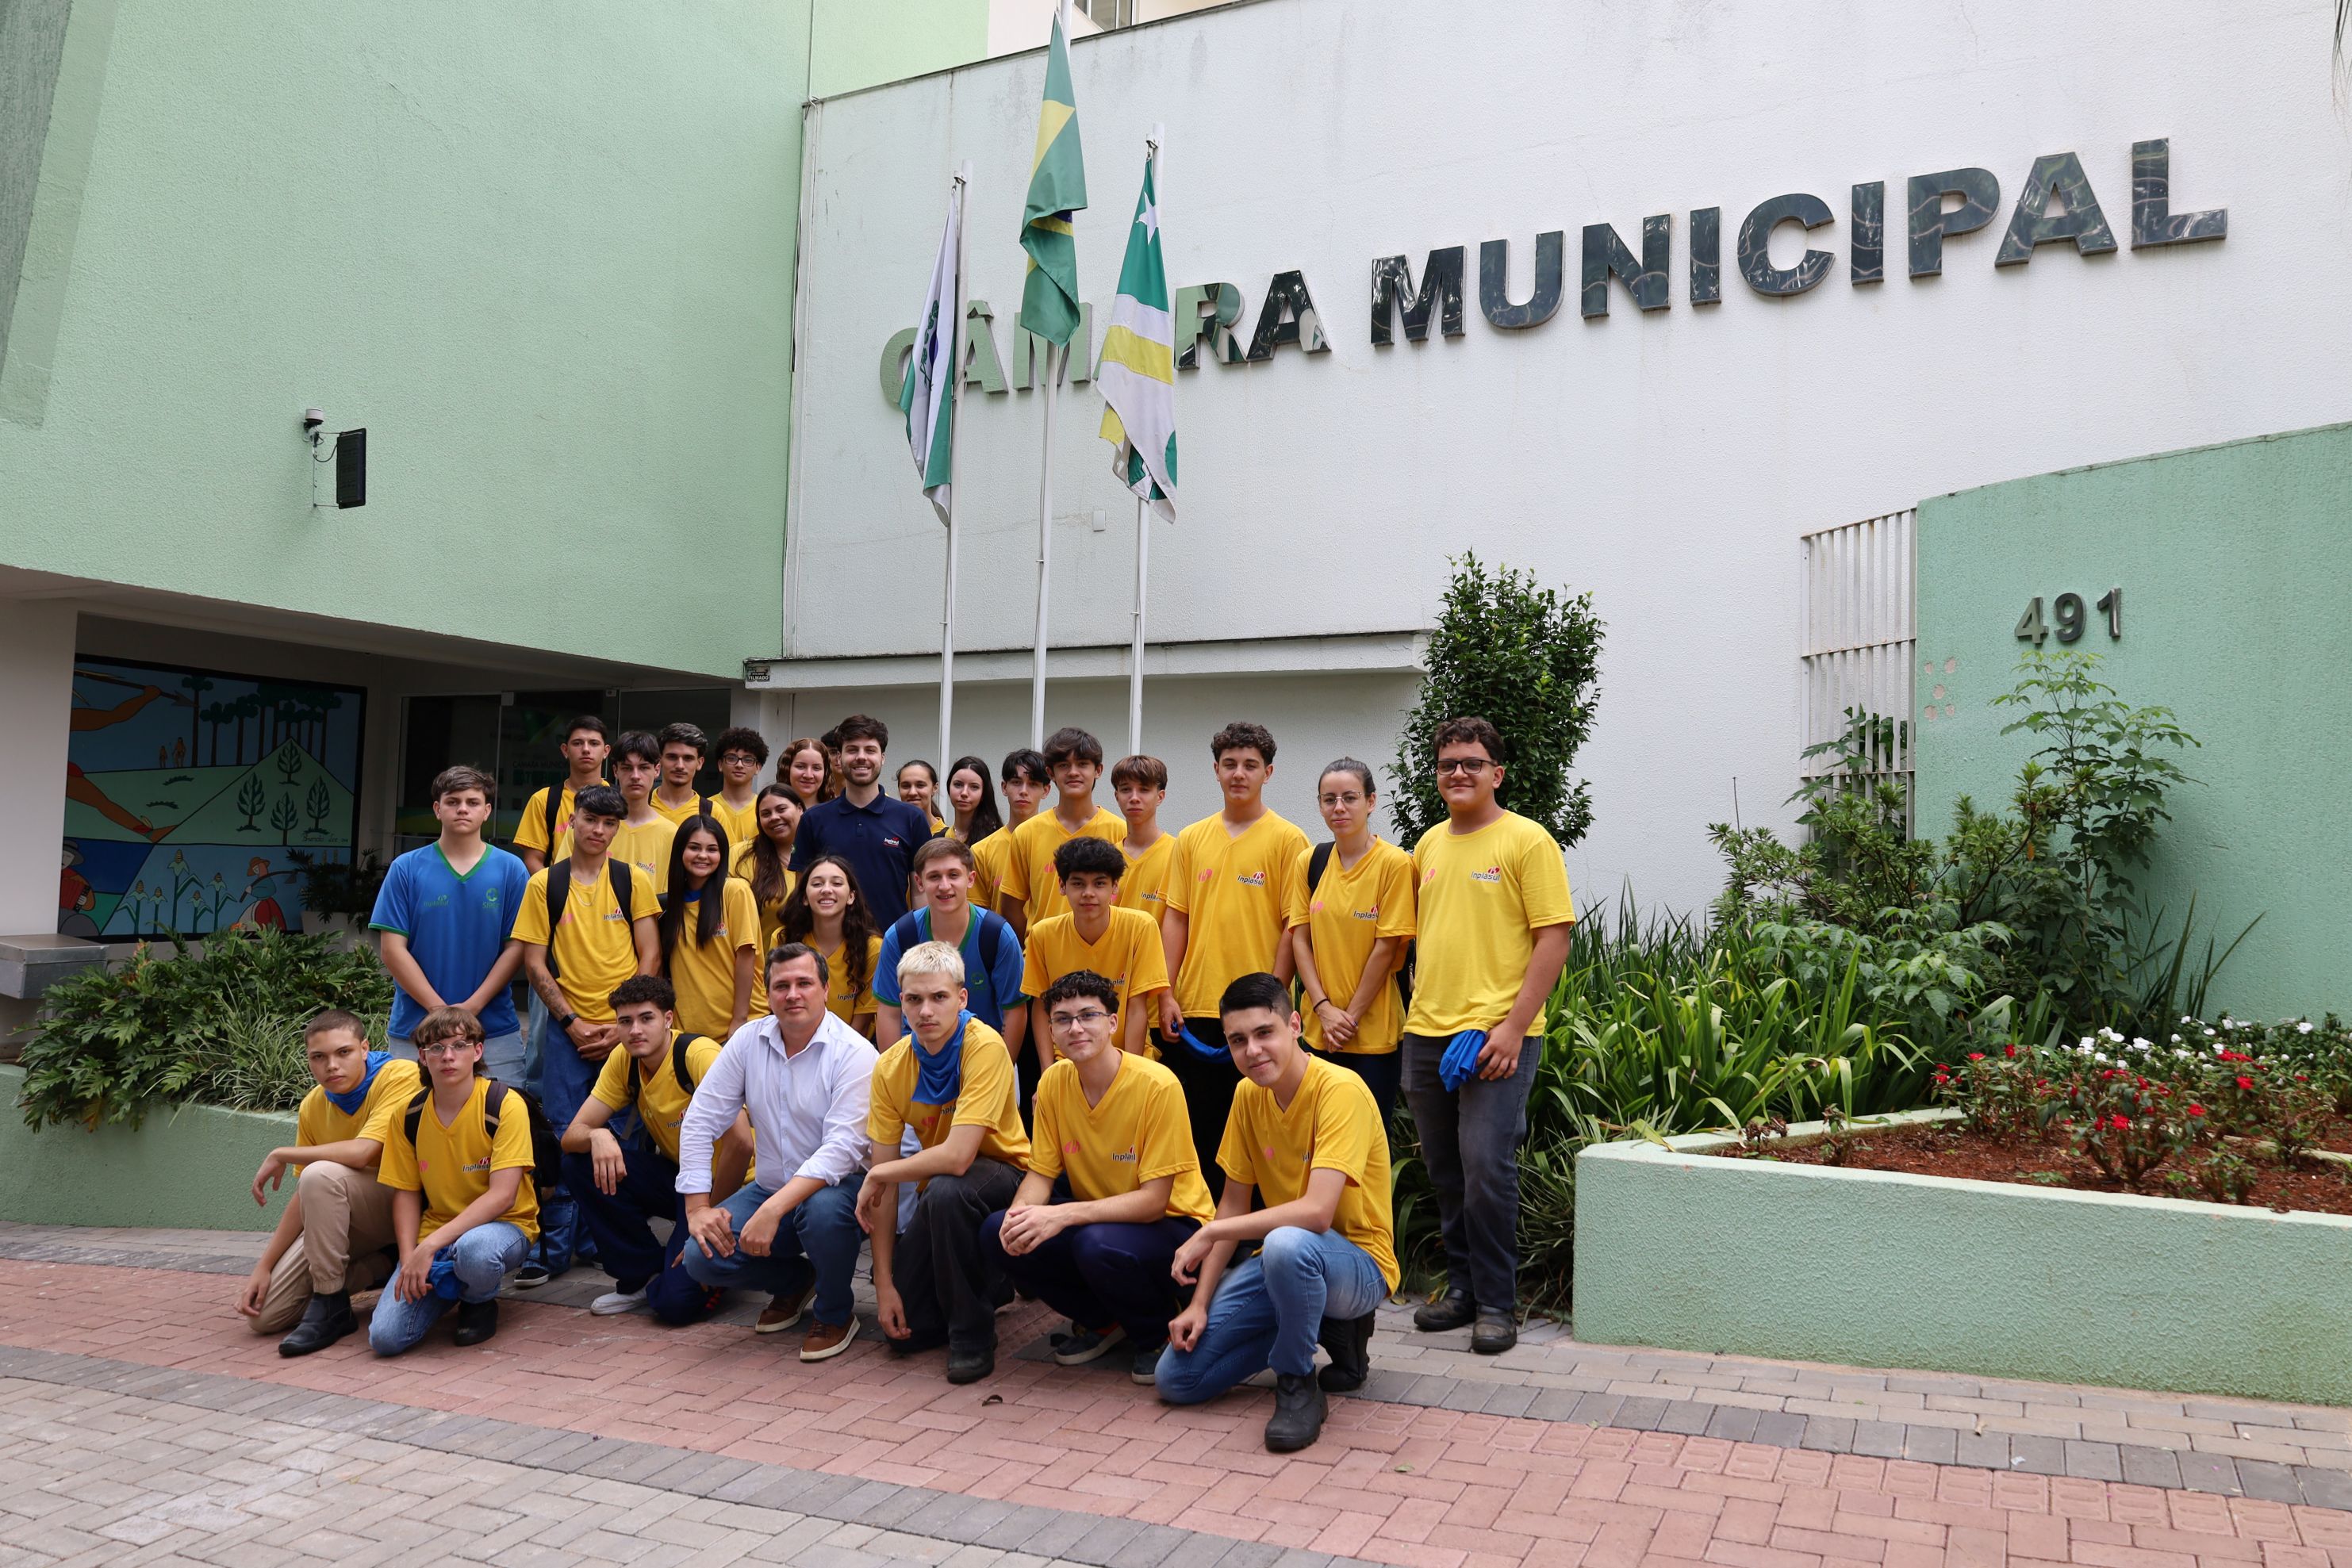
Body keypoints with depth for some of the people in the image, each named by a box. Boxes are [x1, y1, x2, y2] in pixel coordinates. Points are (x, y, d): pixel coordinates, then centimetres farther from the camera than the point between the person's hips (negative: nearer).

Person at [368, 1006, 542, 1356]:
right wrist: (410, 1259, -12)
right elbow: (406, 1194, 5)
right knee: (385, 1336, -17)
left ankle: (480, 1301, -4)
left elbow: (503, 1196, -20)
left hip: (503, 1225, -4)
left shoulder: (506, 1104, -15)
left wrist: (431, 1245, -26)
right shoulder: (408, 1116, 0)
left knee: (474, 1248, -41)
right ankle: (447, 1287, 15)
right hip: (433, 1238, 4)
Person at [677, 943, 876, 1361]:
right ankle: (795, 1280, 16)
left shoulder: (853, 1053, -16)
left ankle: (836, 1314, -6)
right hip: (769, 1187, 5)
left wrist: (774, 1210, -34)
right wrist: (697, 1207, -7)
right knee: (701, 1257, -16)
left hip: (836, 1186, -5)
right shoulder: (749, 1040, 0)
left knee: (821, 1208, -38)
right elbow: (700, 1121, 2)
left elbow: (843, 1147, -26)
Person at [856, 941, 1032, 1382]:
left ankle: (973, 1334, -15)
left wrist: (879, 1175, -18)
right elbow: (883, 1178, -6)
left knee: (946, 1190, -37)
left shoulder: (985, 1047, -25)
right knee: (905, 1330, -6)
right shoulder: (891, 1066, -9)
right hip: (937, 1186, 5)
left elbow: (957, 1156, -33)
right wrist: (884, 1284, -9)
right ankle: (990, 1281, 24)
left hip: (1005, 1177, -5)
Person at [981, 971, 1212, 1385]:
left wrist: (1063, 1215, -34)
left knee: (1099, 1245, -36)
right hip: (1095, 1220, 6)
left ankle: (1157, 1332, -2)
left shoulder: (1157, 1086, -23)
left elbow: (1154, 1200, -23)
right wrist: (1021, 1212, -23)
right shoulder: (1053, 1082, -5)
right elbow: (1041, 1173, 1)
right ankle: (1101, 1321, 8)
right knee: (998, 1234, -16)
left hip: (1170, 1224, -6)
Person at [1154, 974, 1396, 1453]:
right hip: (1285, 1262, 7)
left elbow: (1316, 1212, -32)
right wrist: (1200, 1303, -3)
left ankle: (1297, 1385, -13)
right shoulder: (1248, 1095, 2)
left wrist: (1209, 1233, -24)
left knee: (1286, 1243, -41)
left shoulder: (1340, 1090, -22)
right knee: (1177, 1377, -1)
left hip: (1357, 1263, -7)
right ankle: (1329, 1329, 14)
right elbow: (1234, 1206, 6)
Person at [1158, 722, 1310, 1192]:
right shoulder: (1191, 839, 10)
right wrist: (1167, 995, 2)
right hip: (1194, 1008, 4)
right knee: (1196, 1124, 11)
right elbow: (1175, 918, 10)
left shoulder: (1287, 840, -2)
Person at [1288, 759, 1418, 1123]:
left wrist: (1351, 1015, -10)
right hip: (1319, 1028, 4)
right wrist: (1324, 1008, -7)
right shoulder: (1310, 862, 5)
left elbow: (1386, 947, -11)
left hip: (1374, 1029, -4)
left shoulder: (1394, 863, -9)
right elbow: (1300, 939, 4)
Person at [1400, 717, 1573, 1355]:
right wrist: (1422, 994, 11)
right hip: (1427, 1033, 6)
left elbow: (1554, 939, -10)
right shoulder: (1429, 844, 14)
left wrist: (1514, 1026, -16)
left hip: (1496, 1034, -6)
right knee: (1446, 1172, 12)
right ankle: (1463, 1286, 25)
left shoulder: (1526, 840, -5)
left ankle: (1496, 1303, 4)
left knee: (1486, 1166, -10)